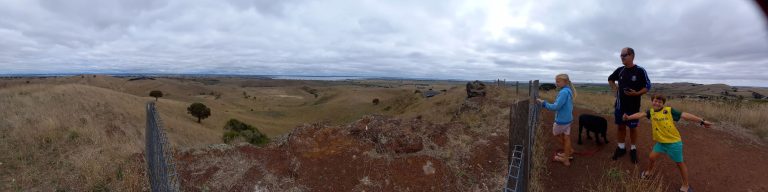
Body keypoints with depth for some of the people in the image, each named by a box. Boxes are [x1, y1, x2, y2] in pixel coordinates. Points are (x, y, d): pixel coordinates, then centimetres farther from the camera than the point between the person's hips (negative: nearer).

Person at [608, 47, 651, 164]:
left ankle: (633, 149, 22)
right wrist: (615, 89, 8)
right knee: (621, 126, 10)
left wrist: (637, 93, -24)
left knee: (632, 127, 8)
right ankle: (621, 148, 22)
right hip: (619, 104, 4)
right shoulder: (620, 70, 2)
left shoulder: (640, 71, -11)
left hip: (633, 106, -4)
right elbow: (610, 79, 21)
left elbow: (648, 87, -7)